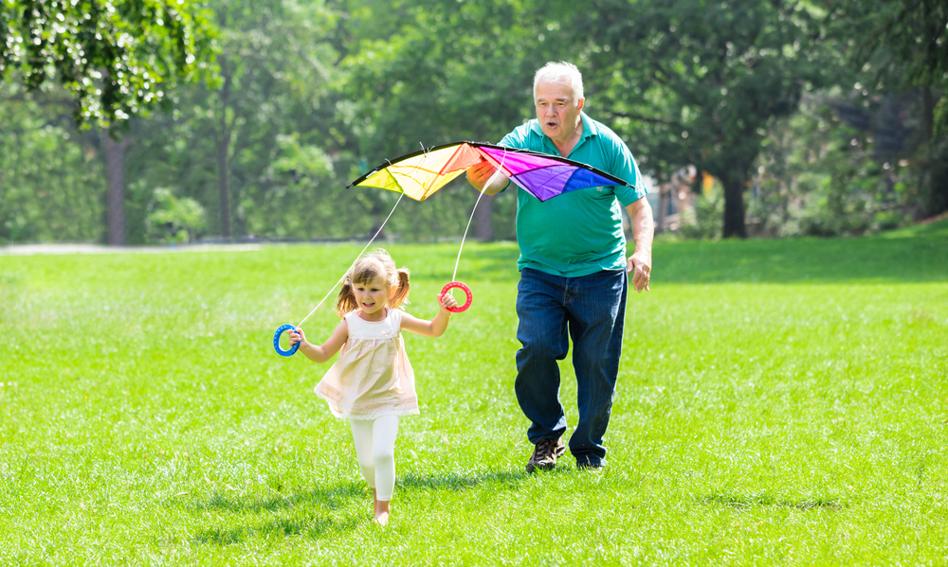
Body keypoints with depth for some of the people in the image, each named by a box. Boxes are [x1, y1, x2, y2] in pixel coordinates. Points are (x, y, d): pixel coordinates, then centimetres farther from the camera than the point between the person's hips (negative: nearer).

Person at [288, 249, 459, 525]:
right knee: (366, 460, 9)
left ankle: (383, 507, -2)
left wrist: (444, 311, -14)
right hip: (357, 401, 1)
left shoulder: (396, 319, -7)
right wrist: (304, 346, -25)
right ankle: (377, 495, 38)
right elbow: (323, 353, -6)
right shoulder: (350, 323, -10)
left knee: (383, 452, -17)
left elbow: (434, 330, 5)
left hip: (387, 400, -1)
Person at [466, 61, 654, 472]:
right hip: (539, 272, 0)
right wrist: (480, 179, -43)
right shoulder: (523, 141, -1)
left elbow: (638, 206, 2)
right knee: (536, 349, -16)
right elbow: (493, 182, -19)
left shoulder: (606, 145, -1)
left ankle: (589, 447, 19)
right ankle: (547, 438, 5)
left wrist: (642, 253, -14)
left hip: (600, 273, 0)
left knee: (597, 363, 1)